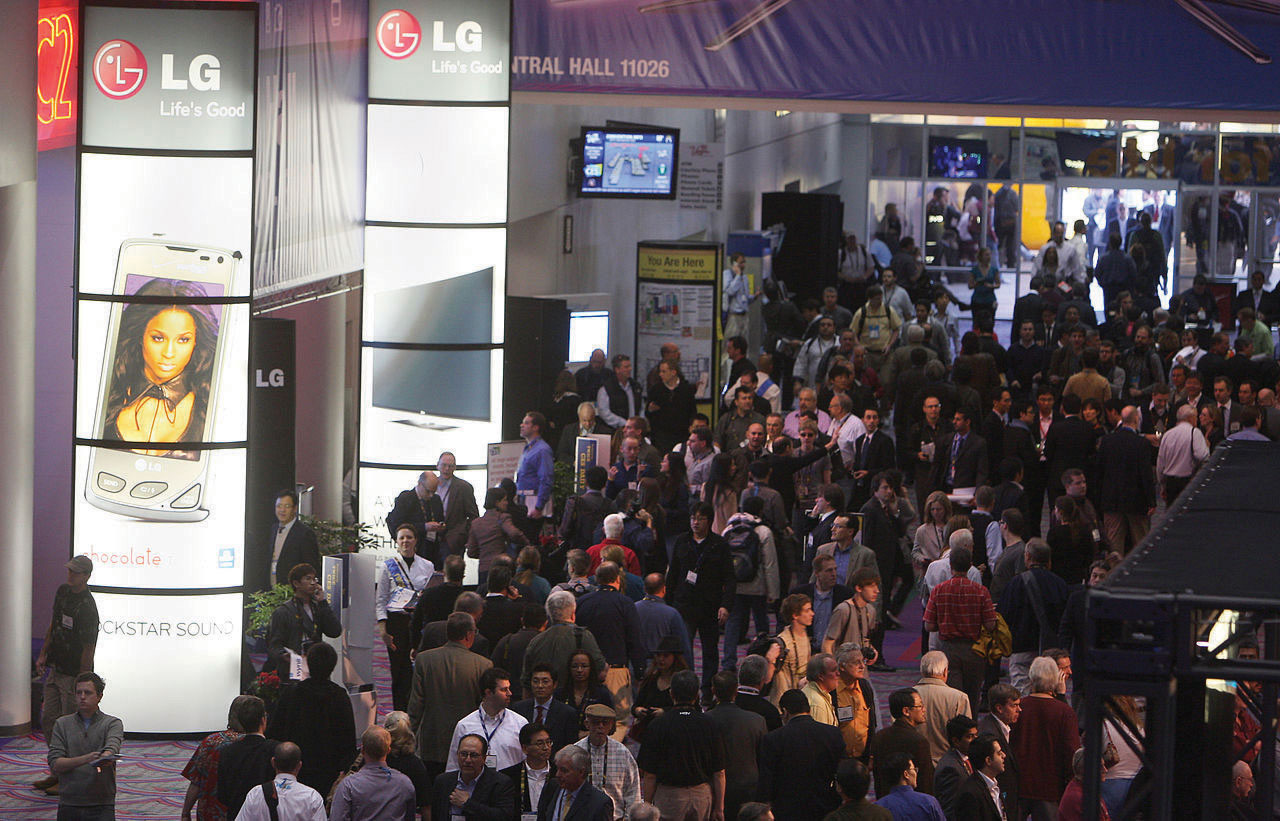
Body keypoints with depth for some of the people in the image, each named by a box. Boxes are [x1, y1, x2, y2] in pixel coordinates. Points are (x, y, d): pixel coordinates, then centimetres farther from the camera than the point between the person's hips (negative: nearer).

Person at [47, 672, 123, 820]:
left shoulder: (113, 724, 2)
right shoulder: (62, 724, 7)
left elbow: (112, 746, -19)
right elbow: (54, 765, -3)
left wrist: (104, 759, -43)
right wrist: (85, 759, -20)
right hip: (69, 804, 2)